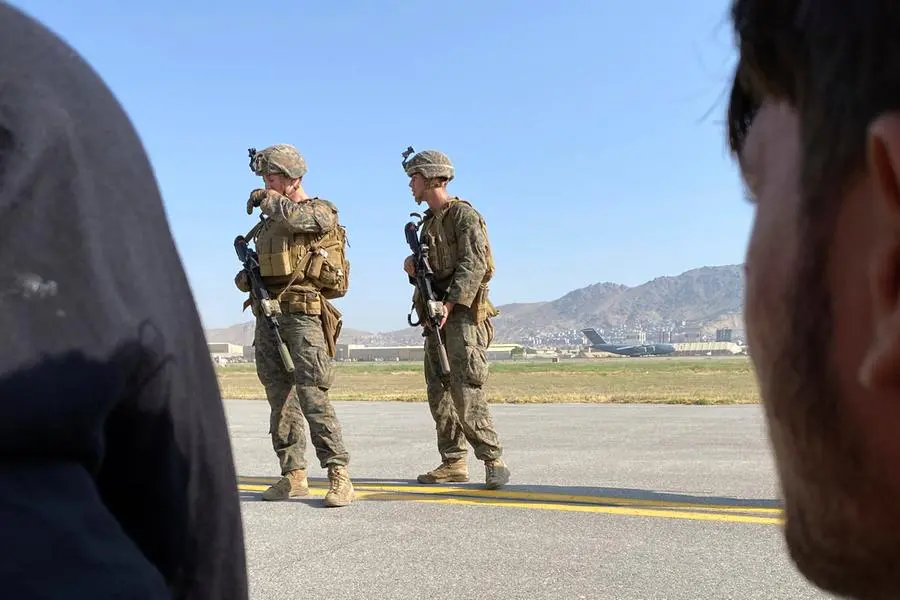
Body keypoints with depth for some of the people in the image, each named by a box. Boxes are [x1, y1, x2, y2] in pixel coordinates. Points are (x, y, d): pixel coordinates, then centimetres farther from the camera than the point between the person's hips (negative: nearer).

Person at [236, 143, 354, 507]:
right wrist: (246, 278, 4)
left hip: (303, 315, -7)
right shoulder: (267, 223, 19)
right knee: (280, 398, 8)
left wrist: (270, 200, -6)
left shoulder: (321, 212, -2)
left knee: (313, 395, -15)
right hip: (268, 316, 7)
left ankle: (339, 476, -11)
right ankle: (293, 477, 15)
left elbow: (299, 217, -24)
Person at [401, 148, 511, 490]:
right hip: (436, 316, 9)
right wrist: (413, 268, 2)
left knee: (466, 394, -14)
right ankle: (453, 463, 14)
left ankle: (493, 461, -7)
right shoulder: (428, 222, 20)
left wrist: (450, 304, -27)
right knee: (439, 394, 7)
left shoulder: (464, 215, -7)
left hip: (463, 314, -9)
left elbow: (474, 264, -18)